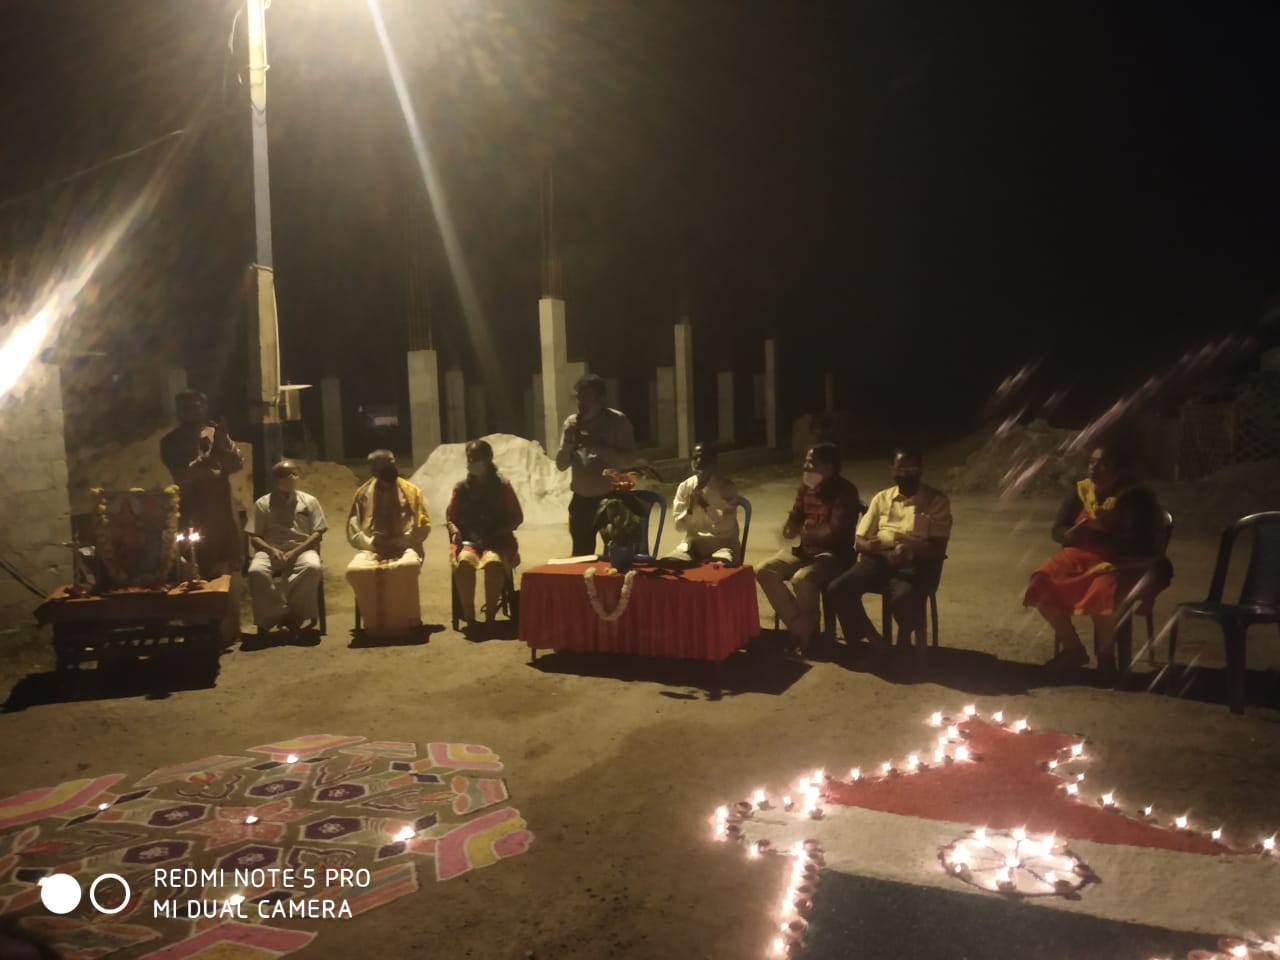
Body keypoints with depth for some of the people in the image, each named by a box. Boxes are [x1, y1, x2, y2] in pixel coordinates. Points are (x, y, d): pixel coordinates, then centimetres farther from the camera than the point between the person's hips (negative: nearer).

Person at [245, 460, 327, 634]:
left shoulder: (309, 501, 12)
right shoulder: (263, 503, 12)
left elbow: (317, 533, 5)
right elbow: (254, 537, 7)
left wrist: (296, 551, -12)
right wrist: (272, 550, -14)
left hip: (301, 550, 0)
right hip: (271, 551, 0)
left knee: (312, 567, -36)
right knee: (256, 571, -34)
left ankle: (295, 612, -21)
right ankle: (283, 613, -21)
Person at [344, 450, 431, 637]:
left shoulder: (410, 491, 10)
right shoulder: (363, 493, 13)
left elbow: (422, 526, 4)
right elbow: (353, 528, 10)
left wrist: (398, 541, -11)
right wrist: (370, 542, -11)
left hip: (403, 546, -1)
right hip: (372, 548, 2)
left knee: (409, 565, -39)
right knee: (354, 570, -33)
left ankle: (405, 620, -22)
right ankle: (374, 622, -17)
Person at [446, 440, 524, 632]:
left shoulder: (502, 486, 3)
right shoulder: (461, 488, 8)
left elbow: (517, 517, 5)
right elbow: (450, 517, 16)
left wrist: (494, 534, -9)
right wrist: (455, 531, -7)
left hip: (497, 540, -1)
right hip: (468, 539, 1)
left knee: (493, 562, -37)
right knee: (464, 561, -35)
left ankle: (490, 616, -22)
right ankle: (468, 617, -25)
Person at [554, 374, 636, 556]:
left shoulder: (617, 421, -6)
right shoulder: (572, 422, 5)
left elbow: (627, 459, -16)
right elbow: (561, 464, 6)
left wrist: (594, 445, -21)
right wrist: (568, 441, -12)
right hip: (581, 499, 4)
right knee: (581, 555, 10)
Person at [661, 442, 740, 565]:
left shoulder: (727, 486, -6)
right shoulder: (684, 487, 2)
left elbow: (726, 526, -15)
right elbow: (679, 526, 1)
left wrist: (706, 505, -24)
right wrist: (689, 509, -18)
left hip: (722, 544, -3)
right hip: (693, 543, 3)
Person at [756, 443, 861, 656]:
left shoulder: (845, 491, -14)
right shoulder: (806, 487, 8)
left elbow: (834, 532, -21)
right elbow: (794, 519, 15)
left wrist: (806, 533, -12)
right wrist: (791, 528, -8)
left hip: (834, 553, -7)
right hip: (805, 549, 8)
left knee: (802, 579, -35)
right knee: (764, 572, -12)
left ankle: (807, 630, -9)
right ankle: (799, 626, -9)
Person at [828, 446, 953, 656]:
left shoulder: (937, 501, 8)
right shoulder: (881, 498, 17)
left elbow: (938, 547, -3)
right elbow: (860, 542, 11)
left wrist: (908, 548, -23)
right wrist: (884, 551, -12)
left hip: (916, 563, -4)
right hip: (879, 560, 4)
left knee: (903, 597, -38)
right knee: (837, 589, -22)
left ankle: (904, 638, -4)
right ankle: (874, 638, -3)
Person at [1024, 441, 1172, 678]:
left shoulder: (1136, 498, -13)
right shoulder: (1081, 491, 3)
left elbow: (1137, 543, -23)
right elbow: (1057, 529, 5)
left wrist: (1097, 536, -33)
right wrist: (1072, 535, -19)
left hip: (1123, 563, -6)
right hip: (1082, 556, 6)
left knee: (1102, 594, -37)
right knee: (1042, 586, -17)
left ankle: (1105, 655, -9)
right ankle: (1073, 648, 2)